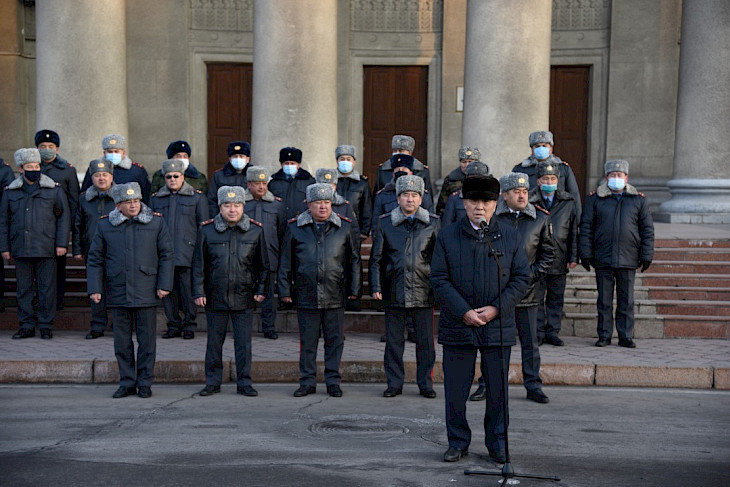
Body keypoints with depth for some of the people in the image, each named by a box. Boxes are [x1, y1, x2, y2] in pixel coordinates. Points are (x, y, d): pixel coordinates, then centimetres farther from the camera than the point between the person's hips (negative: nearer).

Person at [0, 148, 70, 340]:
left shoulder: (54, 189, 3)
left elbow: (64, 216, 4)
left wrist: (62, 243, -3)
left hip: (46, 250, -2)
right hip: (21, 250, 2)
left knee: (47, 289, 0)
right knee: (23, 289, 6)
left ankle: (46, 326, 9)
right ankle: (27, 325, 15)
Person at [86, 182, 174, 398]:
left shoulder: (156, 222, 1)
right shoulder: (104, 225, 4)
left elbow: (167, 256, 3)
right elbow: (95, 260, 7)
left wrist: (164, 285, -4)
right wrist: (94, 288, 0)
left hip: (146, 293, -1)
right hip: (118, 294, 1)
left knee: (147, 340, 3)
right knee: (122, 341, 7)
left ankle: (145, 383, 14)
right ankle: (127, 383, 18)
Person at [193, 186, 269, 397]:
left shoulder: (255, 230, 2)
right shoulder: (207, 230, 0)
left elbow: (263, 264, 9)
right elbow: (199, 264, 3)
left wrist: (261, 290, 3)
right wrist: (198, 292, -1)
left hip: (244, 299, 0)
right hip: (215, 298, 0)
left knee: (244, 342, 3)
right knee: (214, 341, 8)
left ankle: (244, 382, 13)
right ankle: (213, 382, 19)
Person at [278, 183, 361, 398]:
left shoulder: (345, 227, 4)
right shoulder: (295, 228, 5)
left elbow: (354, 260, 8)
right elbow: (286, 262, 9)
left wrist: (355, 289, 4)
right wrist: (285, 290, 5)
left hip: (335, 296, 0)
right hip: (306, 295, 0)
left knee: (334, 340, 5)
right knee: (307, 340, 6)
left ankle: (333, 382, 15)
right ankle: (308, 382, 16)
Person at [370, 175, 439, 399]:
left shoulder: (433, 223, 6)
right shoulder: (385, 223, 6)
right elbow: (376, 258, 8)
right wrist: (376, 286, 0)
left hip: (423, 292, 0)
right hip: (394, 292, 1)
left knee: (425, 341, 3)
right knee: (394, 340, 7)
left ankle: (425, 384, 15)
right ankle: (394, 383, 17)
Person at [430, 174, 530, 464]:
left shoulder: (509, 237, 7)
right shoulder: (447, 236, 4)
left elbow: (522, 277, 4)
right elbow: (439, 279, -1)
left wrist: (497, 308, -9)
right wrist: (464, 312, -12)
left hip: (498, 328, 1)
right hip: (458, 327, 0)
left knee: (498, 390, 6)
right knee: (455, 389, 4)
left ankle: (497, 444, 20)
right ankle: (458, 442, 19)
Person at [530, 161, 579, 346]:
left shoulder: (568, 202, 5)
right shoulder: (529, 202, -1)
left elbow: (574, 232, 8)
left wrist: (573, 257, 4)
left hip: (559, 260, 2)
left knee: (556, 298, 8)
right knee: (536, 298, 3)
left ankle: (552, 332, 17)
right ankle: (538, 333, 11)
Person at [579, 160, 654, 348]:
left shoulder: (639, 200, 7)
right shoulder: (594, 199, 5)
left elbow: (647, 230, 9)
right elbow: (586, 227, 5)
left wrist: (646, 255, 3)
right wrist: (586, 254, -1)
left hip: (628, 260, 0)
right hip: (603, 260, 0)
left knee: (626, 301, 5)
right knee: (604, 299, 5)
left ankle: (625, 336, 12)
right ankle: (604, 335, 13)